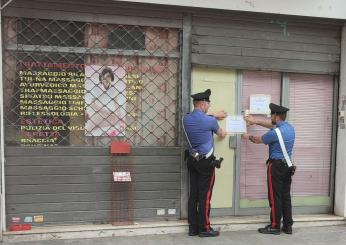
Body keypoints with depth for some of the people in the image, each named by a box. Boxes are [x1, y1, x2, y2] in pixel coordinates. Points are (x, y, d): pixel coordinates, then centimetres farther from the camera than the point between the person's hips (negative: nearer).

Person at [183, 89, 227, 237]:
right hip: (206, 162, -6)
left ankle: (193, 227, 15)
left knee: (193, 195, 9)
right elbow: (220, 133, 9)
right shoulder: (210, 121, -14)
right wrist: (223, 134, 33)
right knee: (205, 195, 0)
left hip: (192, 160, 6)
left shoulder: (186, 118, 1)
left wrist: (214, 115, 36)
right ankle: (204, 228, 8)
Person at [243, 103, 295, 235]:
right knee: (286, 196, 12)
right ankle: (288, 226, 19)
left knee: (275, 197, 0)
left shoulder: (275, 133, -19)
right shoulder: (290, 127, 6)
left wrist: (248, 137, 19)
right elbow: (273, 125, 23)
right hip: (287, 165, 8)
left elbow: (258, 140, -2)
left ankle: (275, 226, 8)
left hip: (276, 166, -8)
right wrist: (256, 121, 29)